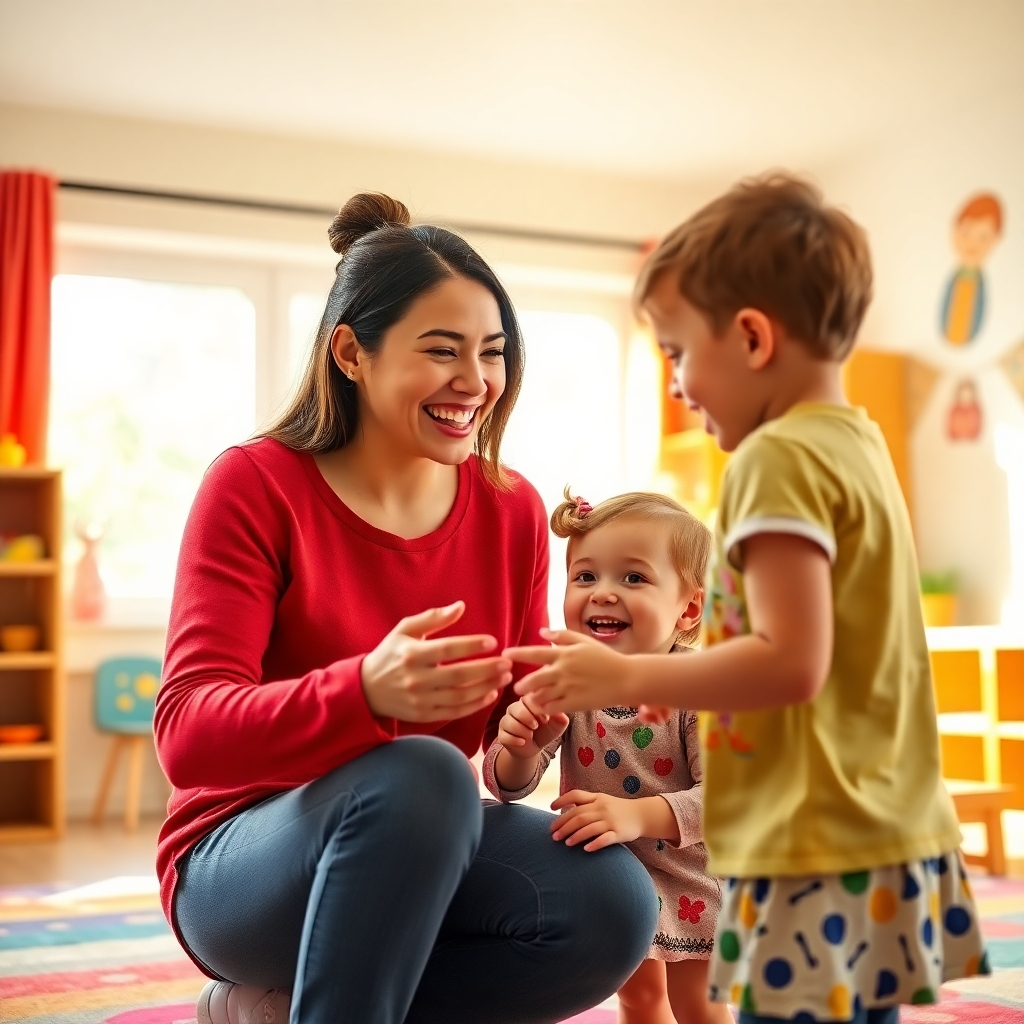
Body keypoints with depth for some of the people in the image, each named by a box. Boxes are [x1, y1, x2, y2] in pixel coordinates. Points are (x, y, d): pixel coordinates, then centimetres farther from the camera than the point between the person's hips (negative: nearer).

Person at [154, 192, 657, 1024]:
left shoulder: (513, 510, -1)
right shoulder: (255, 485, -12)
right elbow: (187, 734, -22)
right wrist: (366, 691, -40)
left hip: (421, 860, 5)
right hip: (243, 863, -5)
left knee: (611, 904, -24)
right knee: (423, 773, -35)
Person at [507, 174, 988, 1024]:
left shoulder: (780, 456, -13)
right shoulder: (859, 444, 14)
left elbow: (791, 661, -21)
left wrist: (626, 678, -13)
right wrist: (676, 683, 19)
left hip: (817, 858, -9)